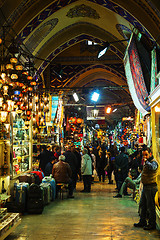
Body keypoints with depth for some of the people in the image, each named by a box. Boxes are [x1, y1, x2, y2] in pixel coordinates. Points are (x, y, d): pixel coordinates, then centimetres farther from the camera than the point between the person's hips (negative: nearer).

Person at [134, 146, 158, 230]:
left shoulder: (153, 162, -13)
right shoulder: (147, 162, 15)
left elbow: (152, 167, -37)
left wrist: (146, 161, -29)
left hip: (151, 187, -10)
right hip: (145, 187, 10)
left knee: (150, 206, -1)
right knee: (142, 205, 17)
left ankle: (152, 224, 10)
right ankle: (142, 222, 29)